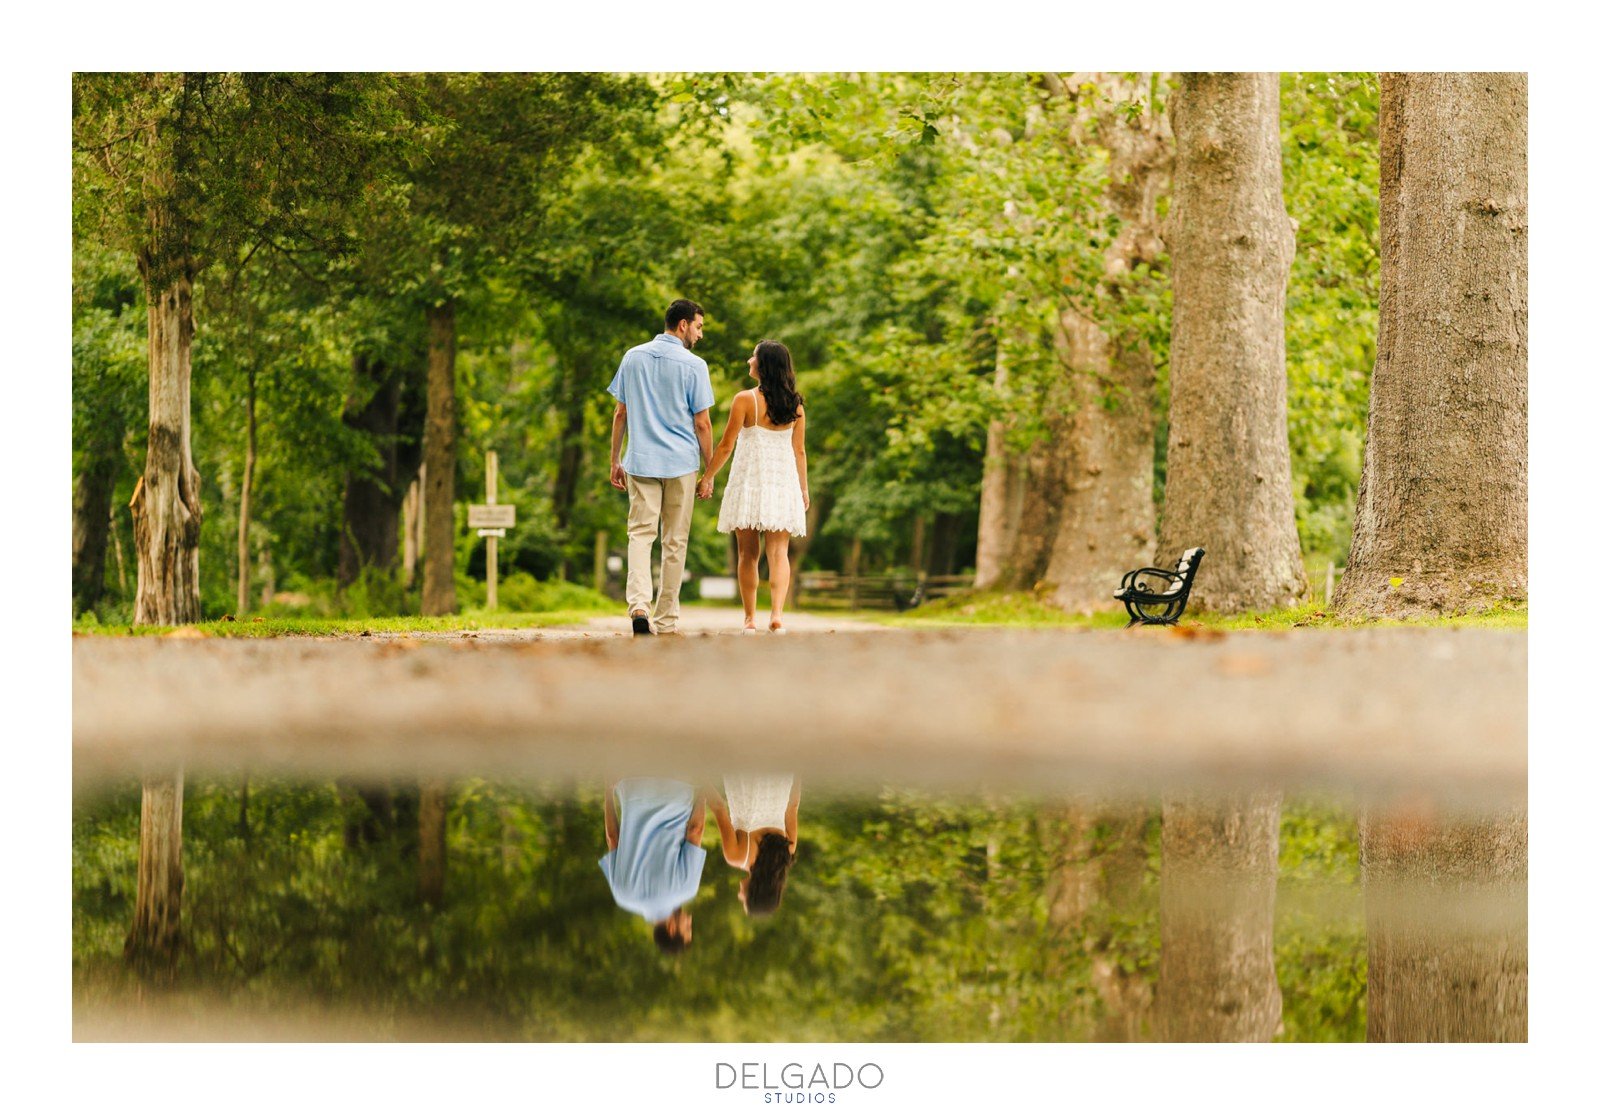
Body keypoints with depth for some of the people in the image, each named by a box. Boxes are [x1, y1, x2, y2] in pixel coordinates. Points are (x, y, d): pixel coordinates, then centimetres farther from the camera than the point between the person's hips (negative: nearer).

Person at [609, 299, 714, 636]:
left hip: (640, 462, 2)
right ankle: (665, 620, 10)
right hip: (681, 463, -2)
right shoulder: (694, 365, -5)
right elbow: (702, 424, -5)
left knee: (641, 533, 0)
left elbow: (620, 414, 9)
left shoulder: (633, 357, 7)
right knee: (674, 541, 7)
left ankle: (639, 605, -22)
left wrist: (615, 461, 15)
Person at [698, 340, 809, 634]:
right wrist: (804, 488, 17)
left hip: (749, 479, -2)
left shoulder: (745, 400, -9)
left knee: (749, 554, 7)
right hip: (783, 481, 3)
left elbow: (726, 446, -7)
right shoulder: (795, 404, 3)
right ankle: (777, 613, -18)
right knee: (778, 551, 0)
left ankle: (750, 618, 10)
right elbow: (799, 451, 7)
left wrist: (707, 478, 3)